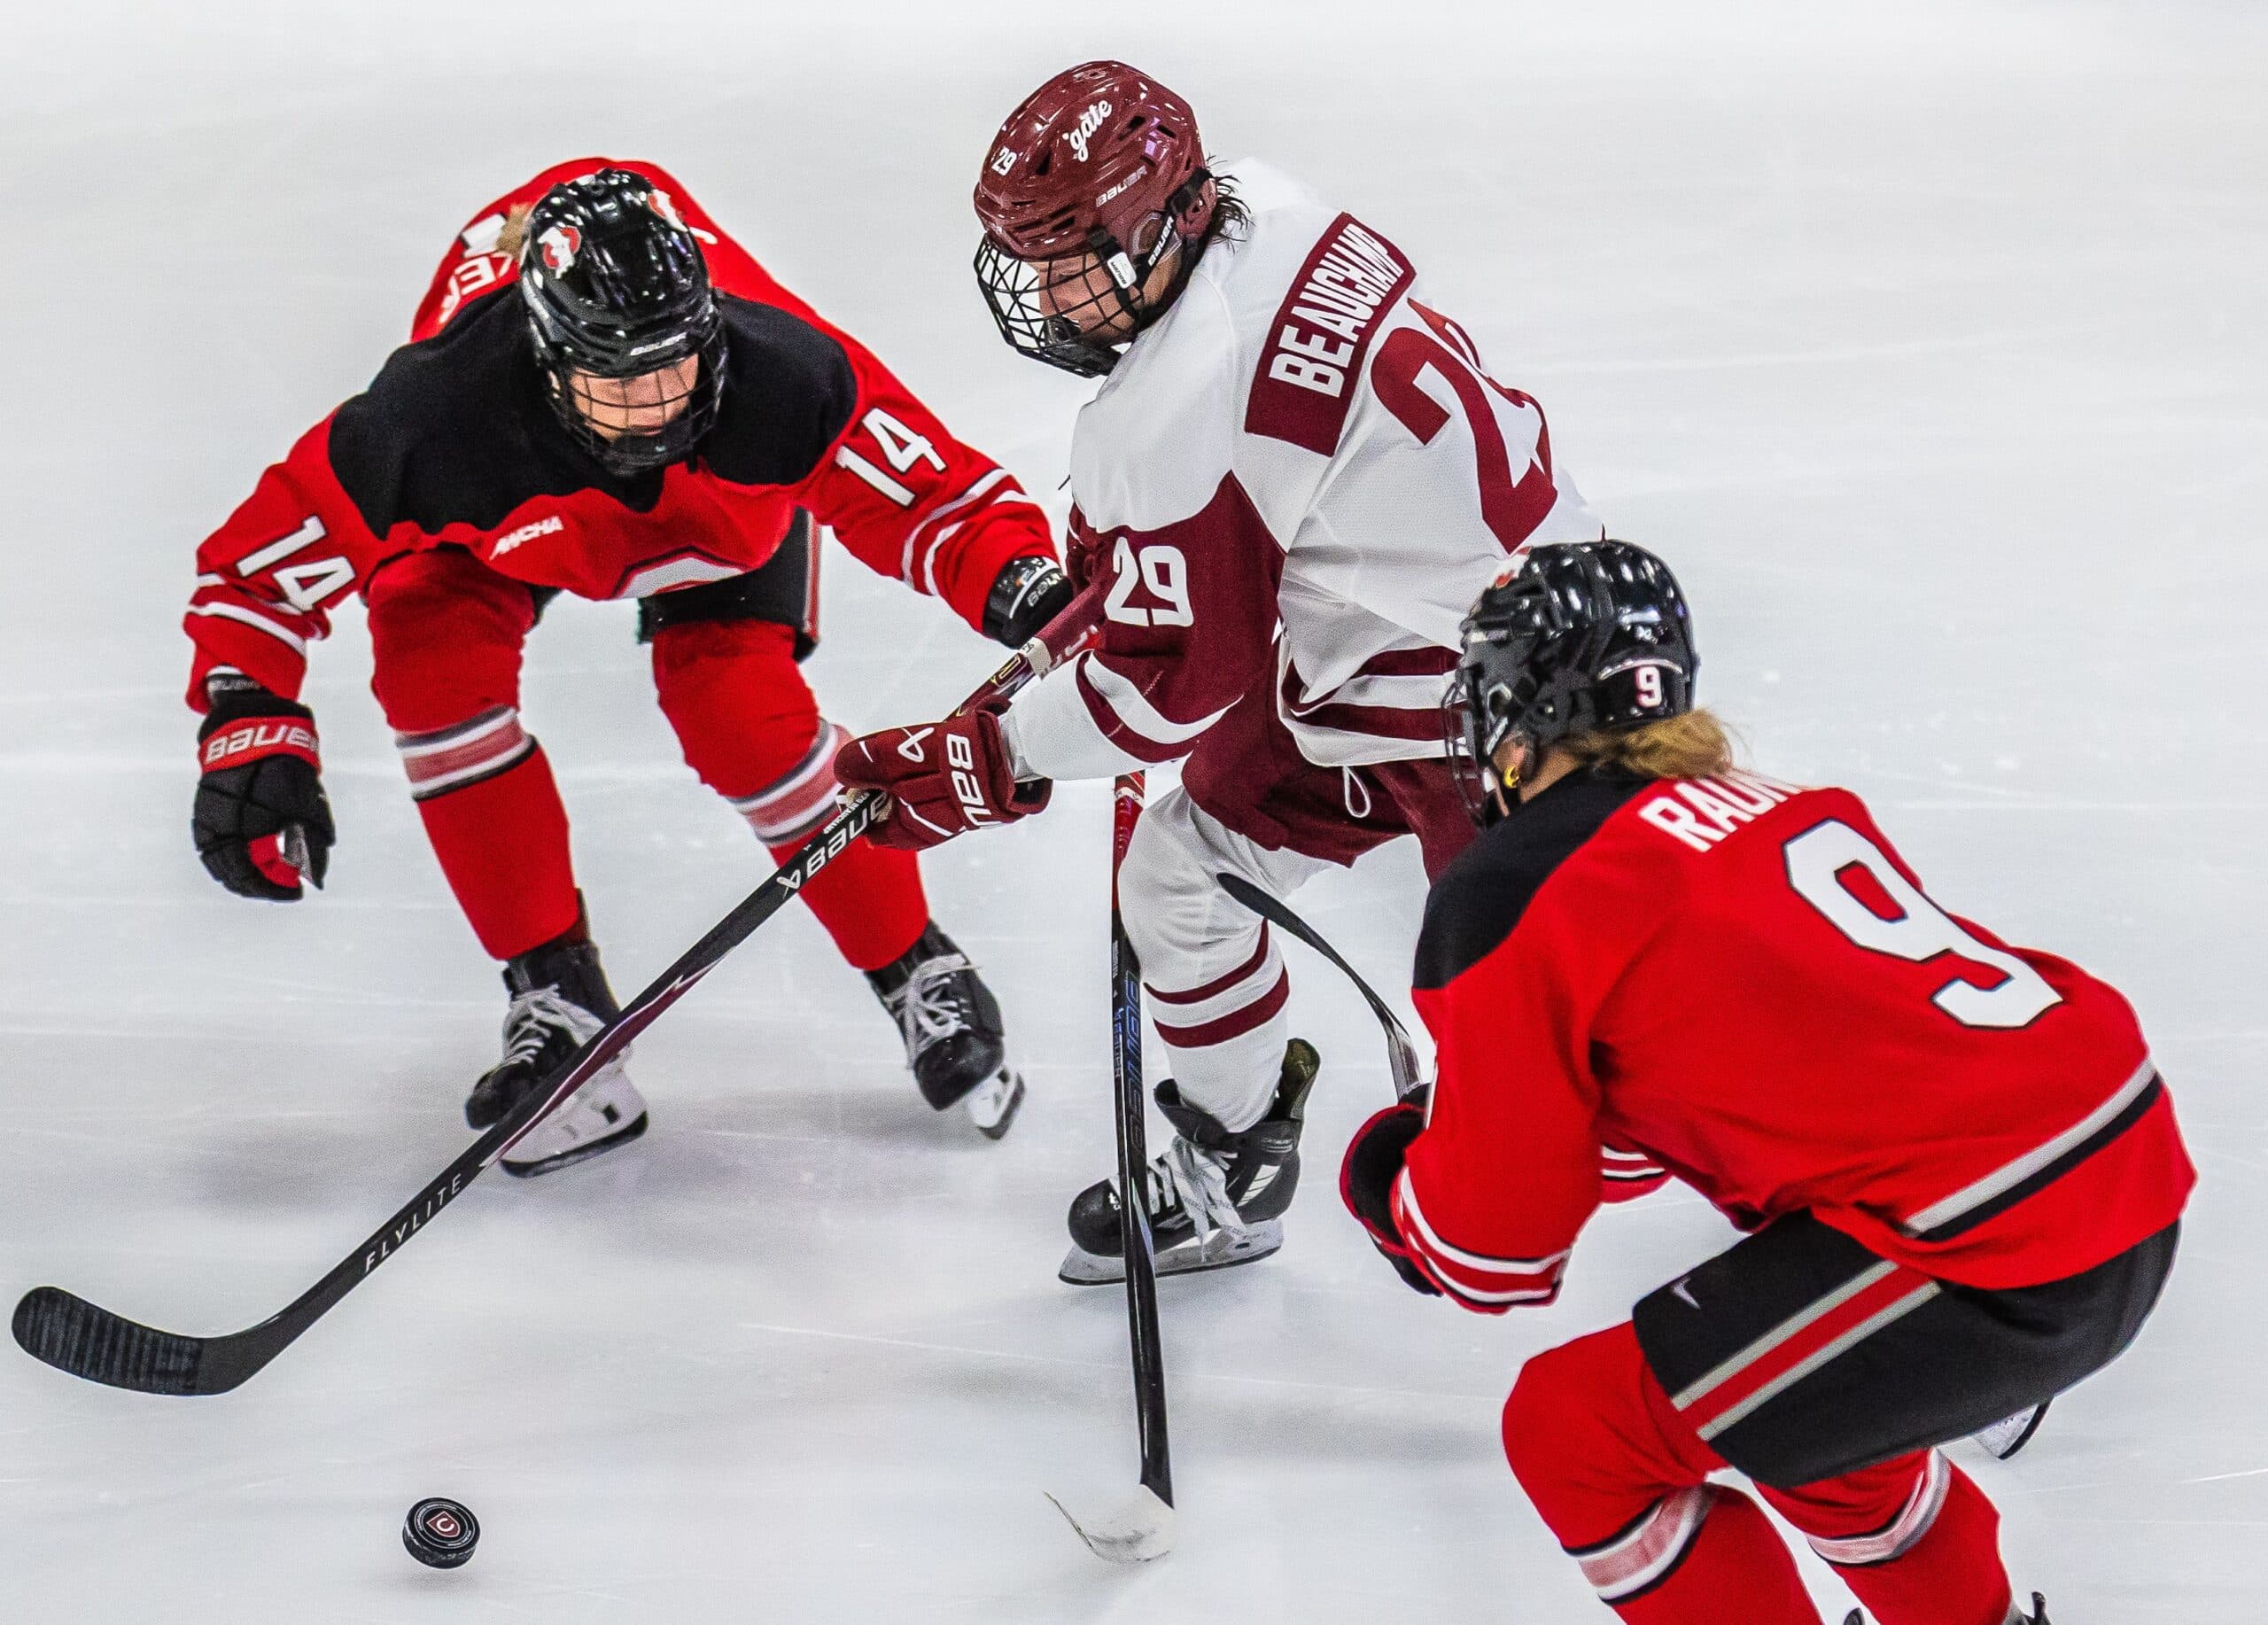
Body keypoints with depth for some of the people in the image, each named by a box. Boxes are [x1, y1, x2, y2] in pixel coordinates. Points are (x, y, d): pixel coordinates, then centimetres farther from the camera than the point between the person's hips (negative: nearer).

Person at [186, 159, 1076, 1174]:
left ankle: (919, 974, 3)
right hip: (506, 514, 1)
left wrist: (1017, 582, -52)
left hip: (724, 498, -1)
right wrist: (249, 728, -40)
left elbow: (936, 494, -32)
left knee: (741, 718, -19)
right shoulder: (438, 414, -44)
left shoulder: (783, 378, -43)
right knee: (432, 664, -22)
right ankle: (556, 995, -8)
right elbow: (263, 557, -31)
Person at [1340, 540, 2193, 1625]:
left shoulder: (1511, 897, -3)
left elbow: (1494, 1248, 1)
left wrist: (1383, 1178, 22)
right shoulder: (1762, 808, 21)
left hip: (1999, 1253, -9)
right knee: (1785, 1381, 32)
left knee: (1580, 1432, 5)